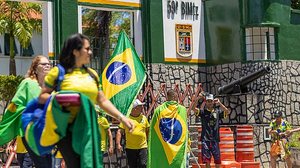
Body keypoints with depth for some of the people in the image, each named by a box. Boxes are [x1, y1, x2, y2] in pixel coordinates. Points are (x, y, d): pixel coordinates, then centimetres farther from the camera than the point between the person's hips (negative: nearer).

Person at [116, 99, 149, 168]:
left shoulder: (144, 118, 10)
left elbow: (148, 131, 20)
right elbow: (119, 132, -1)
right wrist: (118, 144, -11)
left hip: (142, 147, 1)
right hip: (130, 148, -1)